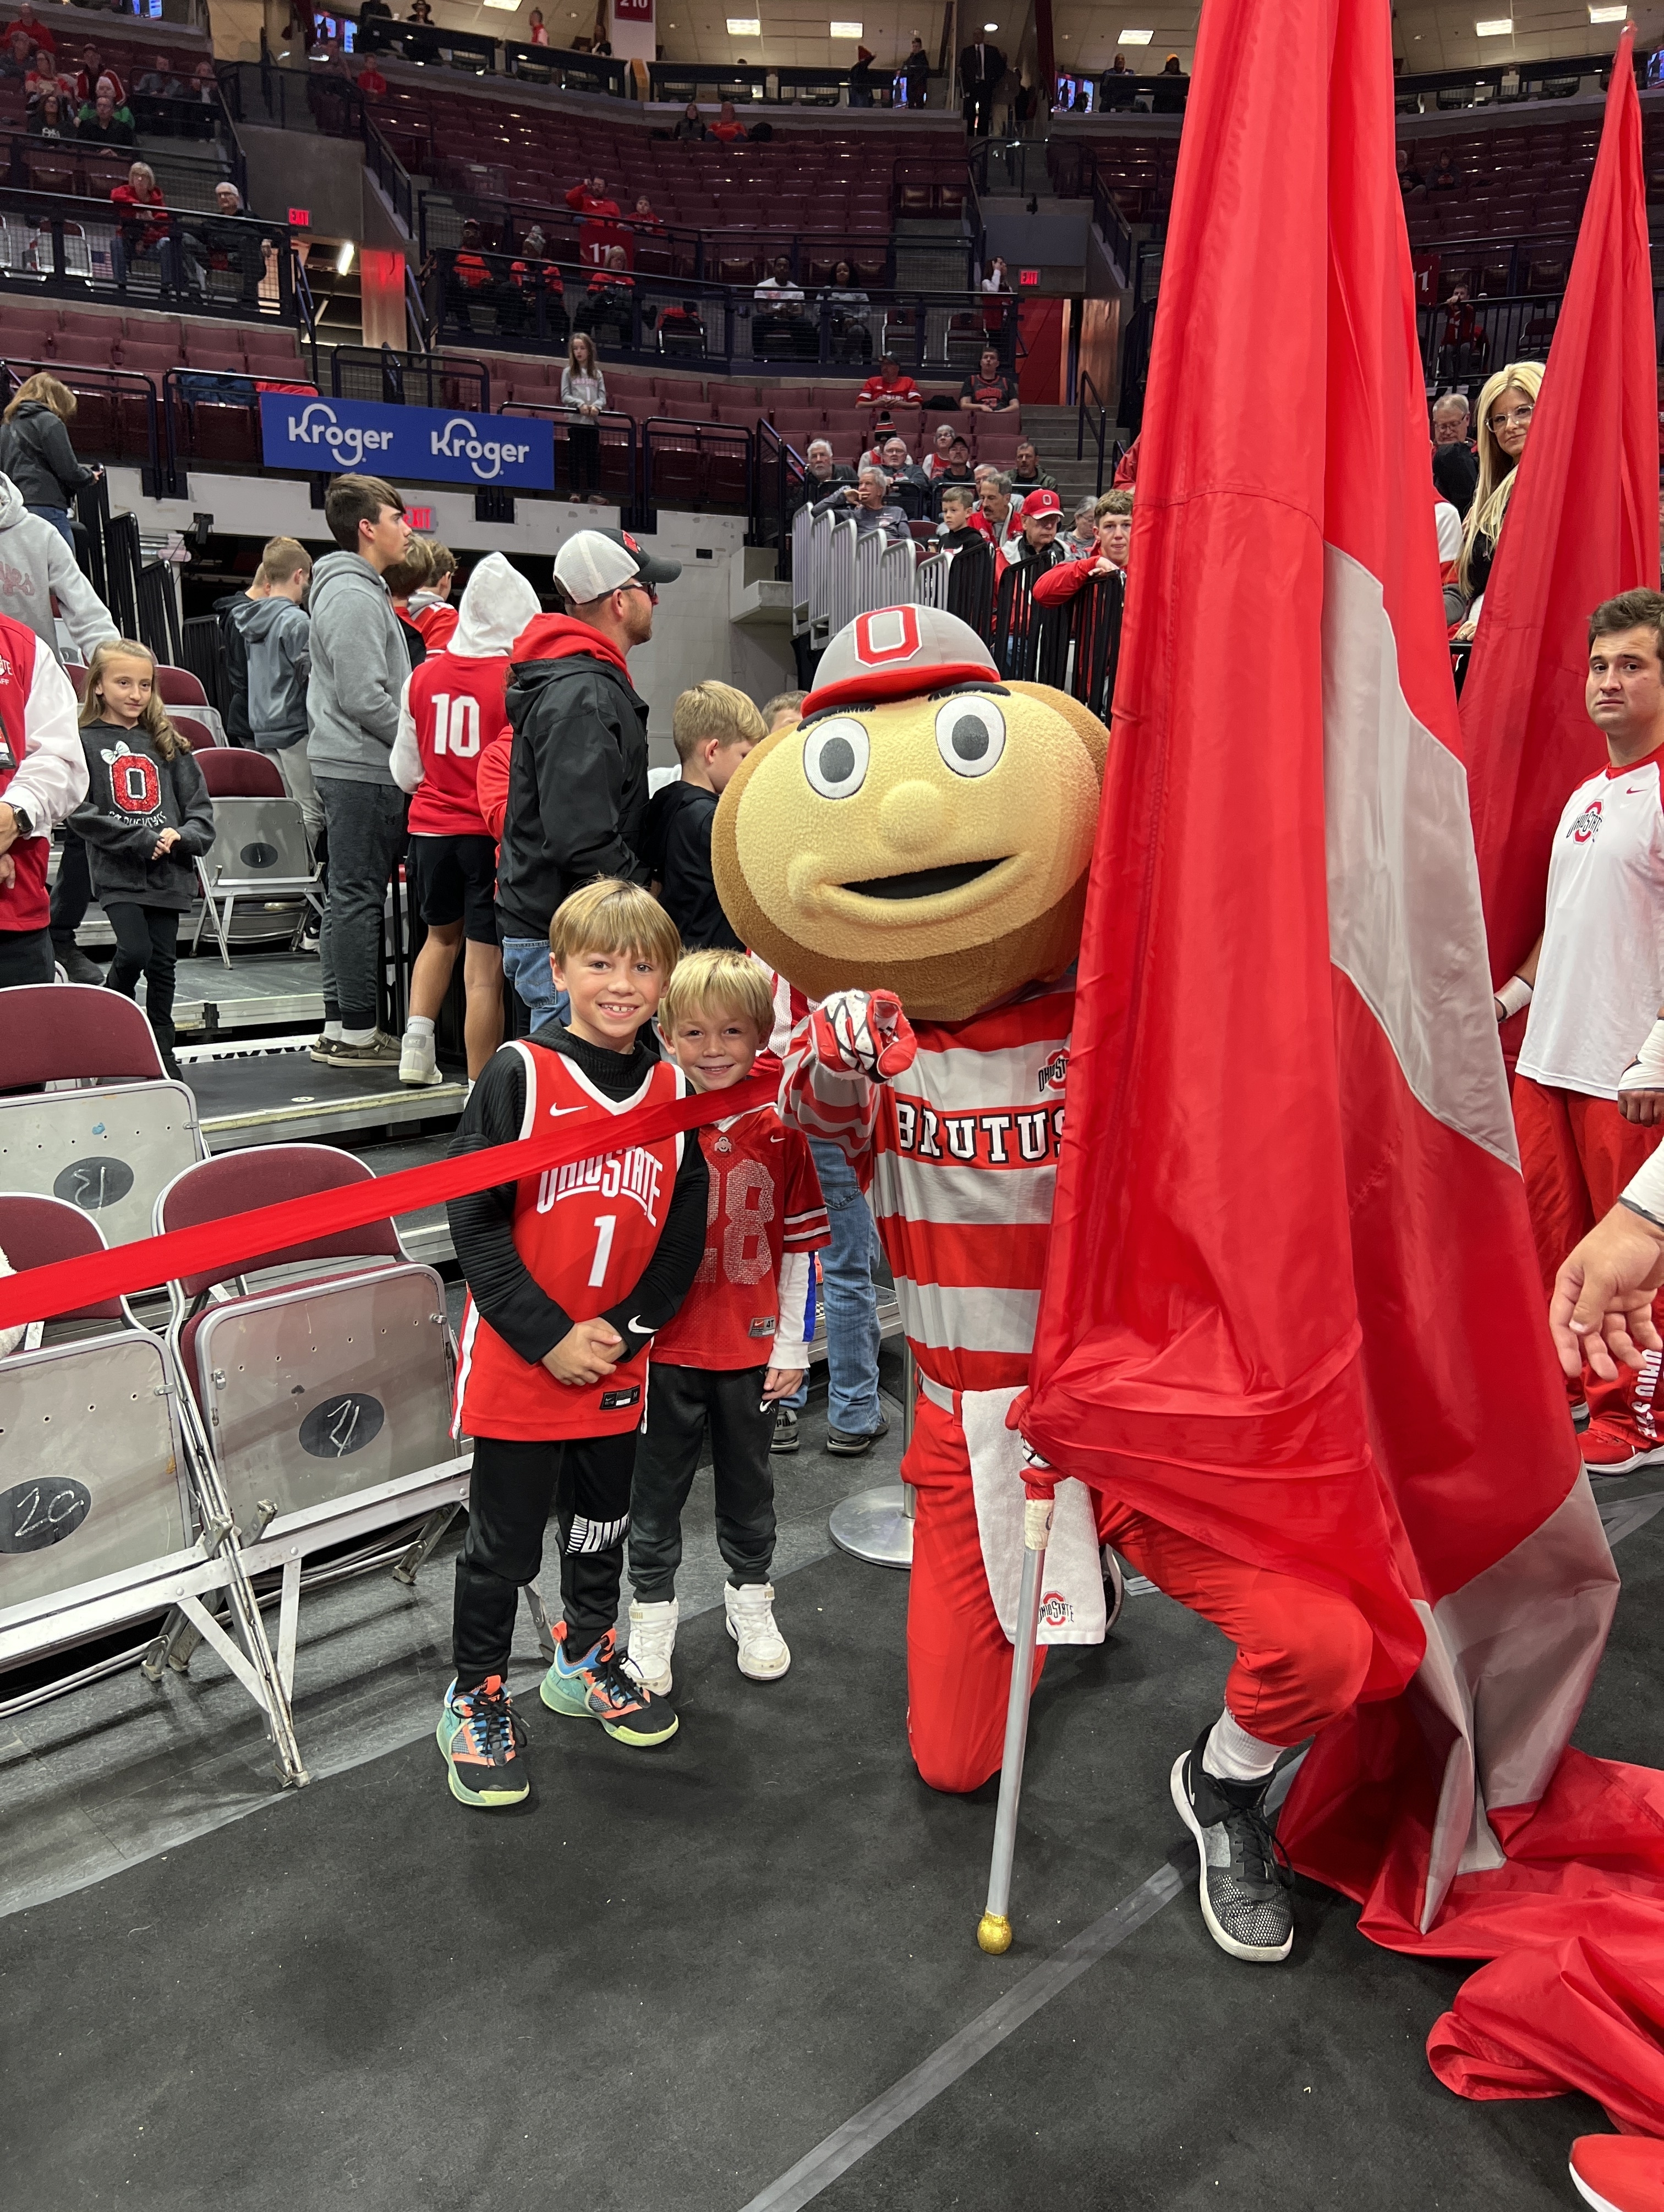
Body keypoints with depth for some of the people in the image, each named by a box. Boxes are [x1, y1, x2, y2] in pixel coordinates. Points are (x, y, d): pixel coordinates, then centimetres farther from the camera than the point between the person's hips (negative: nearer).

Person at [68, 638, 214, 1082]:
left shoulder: (167, 742, 10)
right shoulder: (84, 742, -2)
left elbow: (200, 804, 10)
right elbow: (82, 812, -9)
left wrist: (181, 837, -10)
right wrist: (141, 840, -15)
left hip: (168, 873, 3)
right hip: (116, 873, -3)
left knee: (163, 963, 6)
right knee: (135, 951, -16)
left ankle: (163, 1056, 17)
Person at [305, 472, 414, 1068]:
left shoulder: (360, 589, 20)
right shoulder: (353, 595, -13)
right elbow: (364, 697, -20)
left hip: (353, 766, 11)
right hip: (361, 770, -11)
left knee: (352, 895, 12)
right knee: (358, 895, -6)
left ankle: (341, 1027, 18)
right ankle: (356, 1032, -1)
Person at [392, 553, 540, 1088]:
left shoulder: (423, 674, 4)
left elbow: (405, 771, 14)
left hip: (430, 827, 5)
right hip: (491, 834, -5)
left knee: (442, 934, 29)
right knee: (484, 970, -1)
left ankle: (416, 1040, 18)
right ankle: (480, 1093, 4)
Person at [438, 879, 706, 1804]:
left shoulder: (674, 1088, 1)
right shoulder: (520, 1075, -12)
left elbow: (686, 1233, 2)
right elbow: (474, 1219, -13)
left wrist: (620, 1330, -9)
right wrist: (549, 1339, -17)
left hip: (618, 1369, 4)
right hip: (518, 1367, -4)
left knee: (604, 1525, 21)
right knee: (505, 1543, 8)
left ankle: (586, 1662, 44)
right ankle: (477, 1696, 29)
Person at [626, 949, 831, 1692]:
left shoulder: (780, 1134, -5)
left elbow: (800, 1246, 0)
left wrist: (792, 1348, 0)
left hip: (752, 1351, 1)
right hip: (667, 1348, -1)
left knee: (748, 1481, 18)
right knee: (658, 1485, 12)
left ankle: (750, 1601, 38)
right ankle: (652, 1612, 30)